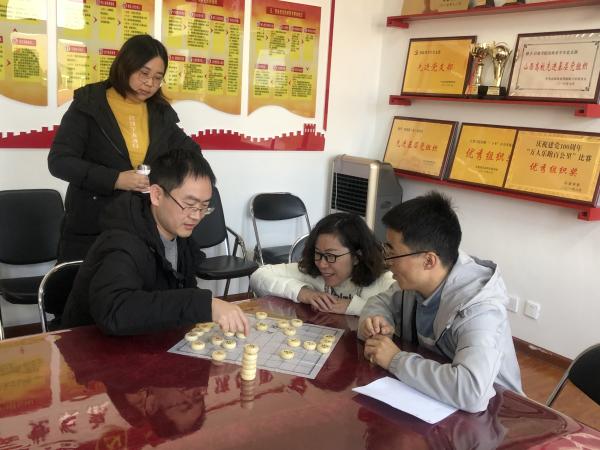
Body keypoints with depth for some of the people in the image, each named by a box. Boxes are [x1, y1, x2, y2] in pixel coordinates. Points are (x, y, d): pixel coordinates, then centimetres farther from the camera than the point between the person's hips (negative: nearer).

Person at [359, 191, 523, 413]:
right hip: (430, 396, 6)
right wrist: (373, 321, -13)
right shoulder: (418, 280, -9)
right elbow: (382, 301, 10)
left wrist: (395, 360, -31)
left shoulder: (478, 309, -29)